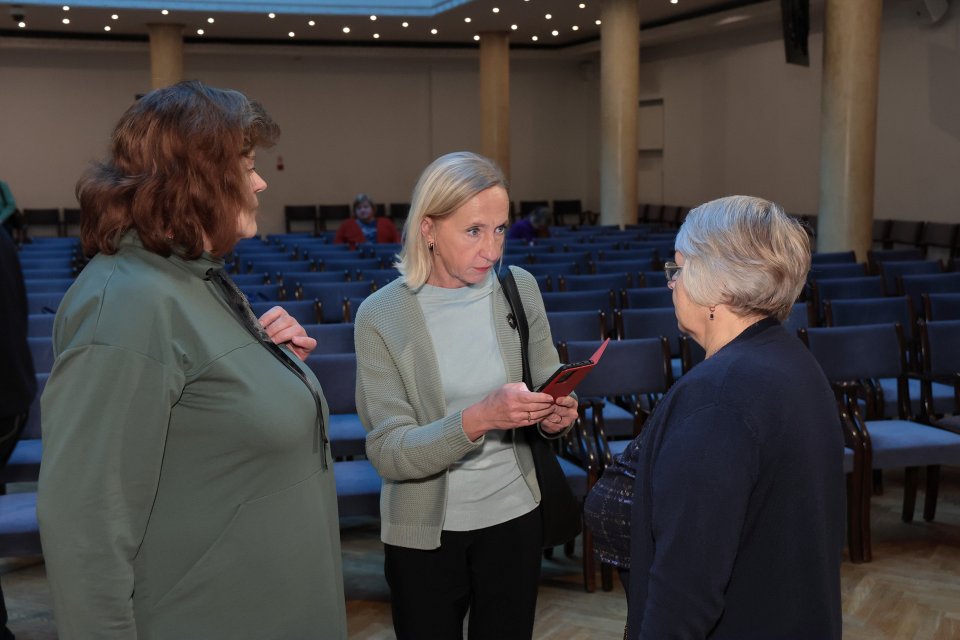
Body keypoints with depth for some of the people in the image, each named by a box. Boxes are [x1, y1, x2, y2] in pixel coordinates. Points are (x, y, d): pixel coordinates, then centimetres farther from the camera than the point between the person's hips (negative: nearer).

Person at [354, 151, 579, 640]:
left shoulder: (520, 289, -4)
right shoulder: (381, 316, -14)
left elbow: (549, 386, 6)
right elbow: (388, 453, -17)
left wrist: (554, 416, -18)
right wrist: (479, 418, -32)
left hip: (514, 517, 3)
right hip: (425, 532, -3)